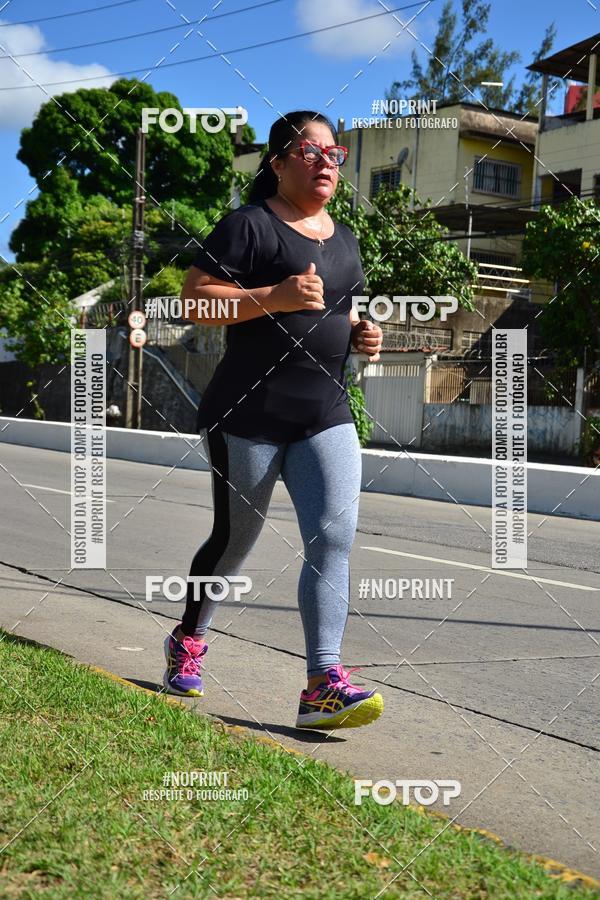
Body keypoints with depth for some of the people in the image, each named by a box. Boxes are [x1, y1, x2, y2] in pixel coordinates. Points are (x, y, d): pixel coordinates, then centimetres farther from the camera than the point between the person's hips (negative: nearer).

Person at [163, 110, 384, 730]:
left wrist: (360, 333, 8)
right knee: (235, 539, 8)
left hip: (326, 415, 6)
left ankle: (323, 684, -15)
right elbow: (194, 300, -12)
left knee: (334, 537, -12)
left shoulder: (343, 237, 17)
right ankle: (188, 640, 34)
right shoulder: (249, 225, -5)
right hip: (250, 415, -5)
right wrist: (275, 296, -23)